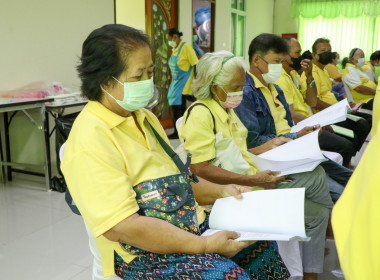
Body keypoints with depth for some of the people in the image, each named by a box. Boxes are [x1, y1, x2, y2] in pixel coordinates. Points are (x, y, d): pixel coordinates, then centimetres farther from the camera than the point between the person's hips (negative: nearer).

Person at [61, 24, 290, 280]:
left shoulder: (144, 117, 9)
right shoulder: (91, 139, -21)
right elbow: (120, 226, -26)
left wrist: (219, 192, 3)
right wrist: (203, 245, -25)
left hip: (189, 226, 9)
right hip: (143, 253, -8)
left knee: (260, 242, 9)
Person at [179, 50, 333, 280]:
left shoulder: (226, 109, 14)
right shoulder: (200, 113, -16)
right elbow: (199, 168, -24)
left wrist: (268, 147, 8)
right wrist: (253, 180, -24)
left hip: (251, 180, 9)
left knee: (317, 175, -1)